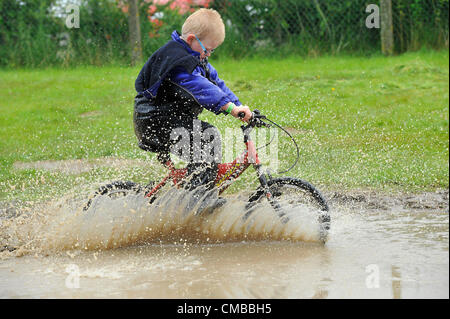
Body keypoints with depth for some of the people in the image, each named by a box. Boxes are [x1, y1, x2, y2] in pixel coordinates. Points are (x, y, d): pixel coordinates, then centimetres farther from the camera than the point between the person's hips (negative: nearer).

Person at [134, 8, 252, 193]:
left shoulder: (196, 58, 14)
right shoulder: (175, 57, -20)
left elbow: (216, 83, 13)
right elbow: (199, 87, -33)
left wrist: (240, 108, 2)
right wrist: (230, 108, -42)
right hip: (154, 120, -11)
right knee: (209, 135, -23)